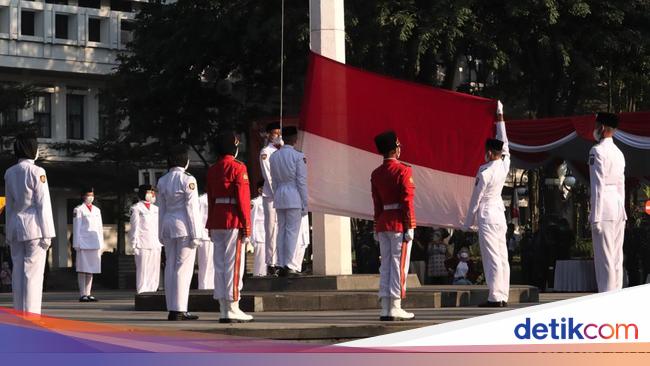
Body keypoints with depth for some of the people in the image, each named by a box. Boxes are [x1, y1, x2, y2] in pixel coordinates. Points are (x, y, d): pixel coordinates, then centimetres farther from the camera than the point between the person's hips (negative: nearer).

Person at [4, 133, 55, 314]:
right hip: (33, 226, -6)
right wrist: (47, 233, -8)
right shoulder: (36, 172, -9)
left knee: (18, 272, 8)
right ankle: (31, 314, -8)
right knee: (33, 273, -5)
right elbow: (43, 204, -10)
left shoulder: (9, 173, 9)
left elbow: (9, 204, 13)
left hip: (15, 226, 6)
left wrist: (9, 232, 17)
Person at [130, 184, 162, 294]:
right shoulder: (136, 208, 3)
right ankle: (142, 292, -7)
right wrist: (134, 245, -7)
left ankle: (152, 291, 7)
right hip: (143, 245, -6)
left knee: (154, 272, 4)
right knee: (143, 271, -8)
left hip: (156, 245, 6)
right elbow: (135, 227, -2)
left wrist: (161, 243, 12)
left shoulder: (156, 209, 20)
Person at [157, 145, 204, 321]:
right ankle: (179, 309, -7)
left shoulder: (162, 181, 8)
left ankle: (172, 309, 11)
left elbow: (161, 208, 13)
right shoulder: (188, 180, -11)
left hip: (168, 225, 7)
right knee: (183, 268, -4)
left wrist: (162, 234, 18)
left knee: (170, 267, 9)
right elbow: (192, 208, -12)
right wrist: (196, 234, -9)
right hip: (184, 226, -7)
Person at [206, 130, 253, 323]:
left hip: (216, 222, 7)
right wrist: (247, 225, -11)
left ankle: (223, 310, 8)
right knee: (234, 264, -6)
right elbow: (243, 197, -13)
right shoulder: (238, 168, -9)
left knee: (220, 264, 7)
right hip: (234, 221, -7)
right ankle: (233, 309, -7)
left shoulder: (212, 170, 13)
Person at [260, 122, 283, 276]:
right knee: (272, 229, -7)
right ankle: (271, 264, -6)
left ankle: (280, 263, 5)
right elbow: (268, 176, -6)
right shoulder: (266, 152, 0)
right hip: (271, 195, -6)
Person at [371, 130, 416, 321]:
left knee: (386, 265, 8)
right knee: (399, 265, -4)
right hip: (400, 224, -7)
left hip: (383, 223, 7)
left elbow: (377, 203, 13)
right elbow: (407, 200, -14)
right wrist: (409, 227, -13)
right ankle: (395, 308, -5)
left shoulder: (376, 174, 9)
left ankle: (385, 309, 7)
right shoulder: (403, 170, -11)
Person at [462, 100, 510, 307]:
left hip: (486, 215, -7)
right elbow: (504, 144, 20)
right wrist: (500, 118, 29)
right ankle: (503, 296, 8)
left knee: (492, 258, -9)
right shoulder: (505, 165, 3)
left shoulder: (485, 171, -13)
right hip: (500, 213, 7)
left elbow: (476, 197, -8)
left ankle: (495, 297, -11)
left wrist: (468, 222, 1)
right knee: (502, 257, 7)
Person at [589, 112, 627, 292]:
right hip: (619, 207, 8)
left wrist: (595, 217, -14)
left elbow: (598, 186, -14)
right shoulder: (619, 153, 16)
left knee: (604, 258, -7)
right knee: (617, 257, 10)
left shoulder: (597, 151, -9)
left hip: (604, 207, -8)